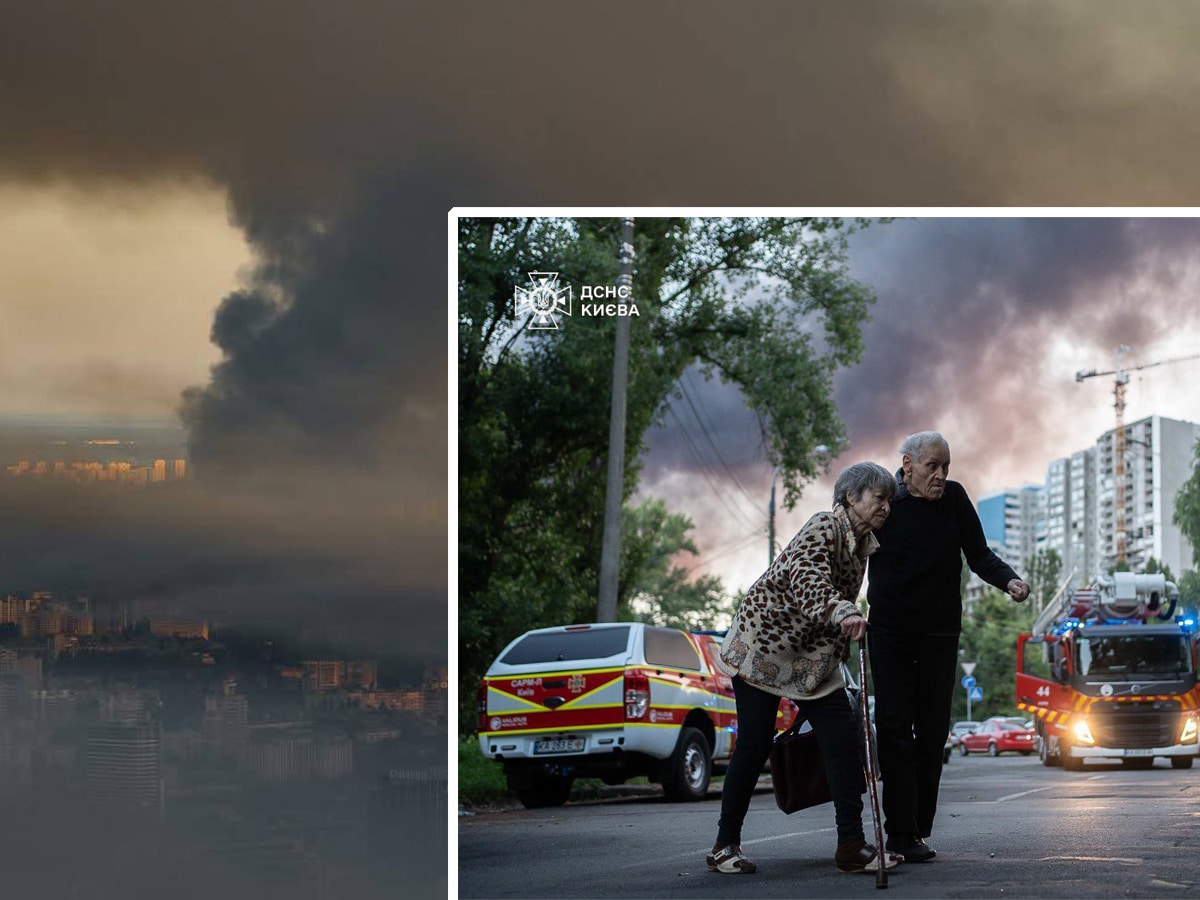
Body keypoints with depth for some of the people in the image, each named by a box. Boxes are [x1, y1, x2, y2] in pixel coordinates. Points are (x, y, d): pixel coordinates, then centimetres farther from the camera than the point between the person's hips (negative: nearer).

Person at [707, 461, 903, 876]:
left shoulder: (863, 545, 7)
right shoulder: (825, 527, -19)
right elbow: (806, 576, -40)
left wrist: (838, 656, 25)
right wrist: (840, 612, -57)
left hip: (811, 654, 8)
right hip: (763, 642, -8)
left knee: (845, 736, -7)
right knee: (754, 743, -6)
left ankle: (851, 845, -6)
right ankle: (725, 844, 8)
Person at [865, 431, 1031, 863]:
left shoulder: (954, 498, -1)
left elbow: (978, 555, 3)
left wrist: (1009, 580, -16)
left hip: (940, 633, 3)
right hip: (889, 630, -3)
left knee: (932, 731, 2)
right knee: (894, 727, -9)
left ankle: (917, 828, 9)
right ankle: (901, 832, -9)